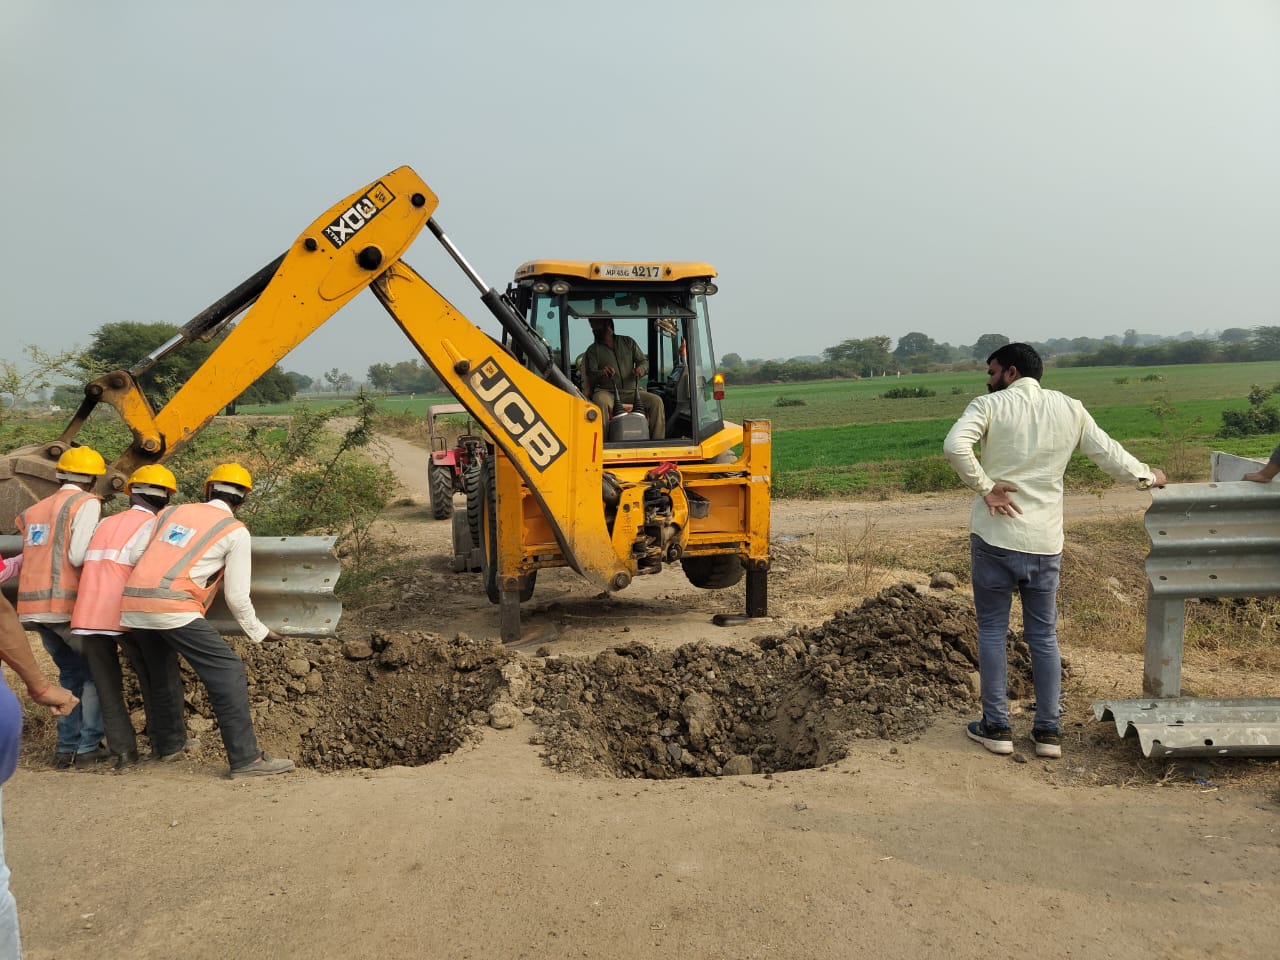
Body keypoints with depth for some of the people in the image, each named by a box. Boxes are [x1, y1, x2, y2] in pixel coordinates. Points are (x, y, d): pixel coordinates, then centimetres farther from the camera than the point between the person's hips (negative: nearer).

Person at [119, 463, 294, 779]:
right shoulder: (236, 531, 6)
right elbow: (237, 597, 4)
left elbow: (132, 556, 11)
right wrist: (259, 632, 19)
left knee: (161, 675, 24)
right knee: (227, 671, -4)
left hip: (131, 605, 7)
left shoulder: (172, 512, 19)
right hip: (172, 608, -7)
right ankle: (245, 758, -9)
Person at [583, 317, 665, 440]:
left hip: (631, 392, 2)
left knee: (656, 401, -20)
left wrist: (641, 369, -11)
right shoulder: (593, 350, 11)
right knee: (600, 401, -37)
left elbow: (644, 361, 15)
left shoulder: (628, 342, 16)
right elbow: (590, 375, 1)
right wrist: (601, 373, -23)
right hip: (606, 391, -2)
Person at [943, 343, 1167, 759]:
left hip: (995, 538, -3)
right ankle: (1048, 730, 19)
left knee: (992, 631, 8)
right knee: (1044, 635, 14)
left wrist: (984, 487, -12)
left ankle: (996, 727, 13)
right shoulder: (1070, 409, 6)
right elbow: (1110, 454, 10)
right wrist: (1148, 476, 27)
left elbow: (955, 446, -22)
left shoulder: (990, 405, -5)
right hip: (1045, 542, 3)